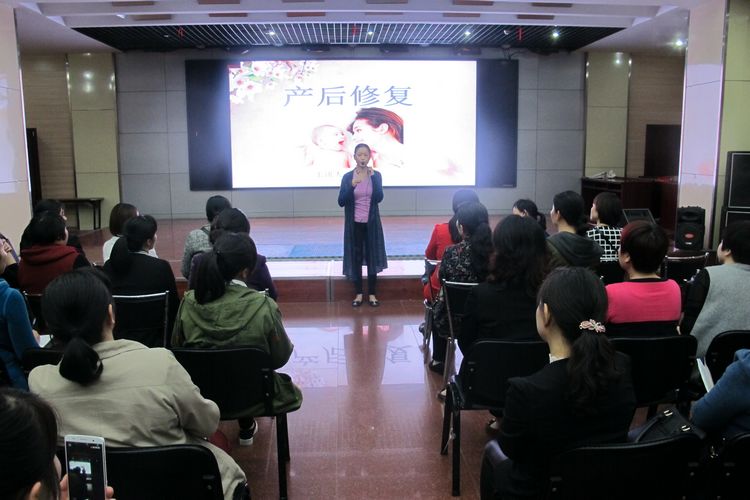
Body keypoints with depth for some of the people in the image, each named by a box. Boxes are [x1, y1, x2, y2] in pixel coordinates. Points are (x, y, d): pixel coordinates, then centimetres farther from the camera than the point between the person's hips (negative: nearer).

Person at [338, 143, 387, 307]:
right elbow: (341, 202, -8)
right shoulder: (347, 177, -2)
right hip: (354, 223, 0)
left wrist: (372, 177, -18)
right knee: (356, 257, 4)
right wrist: (352, 185, -20)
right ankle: (358, 294, 14)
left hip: (371, 223, 0)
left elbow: (379, 198, -13)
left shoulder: (376, 175, 0)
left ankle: (372, 294, 14)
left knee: (372, 256, 4)